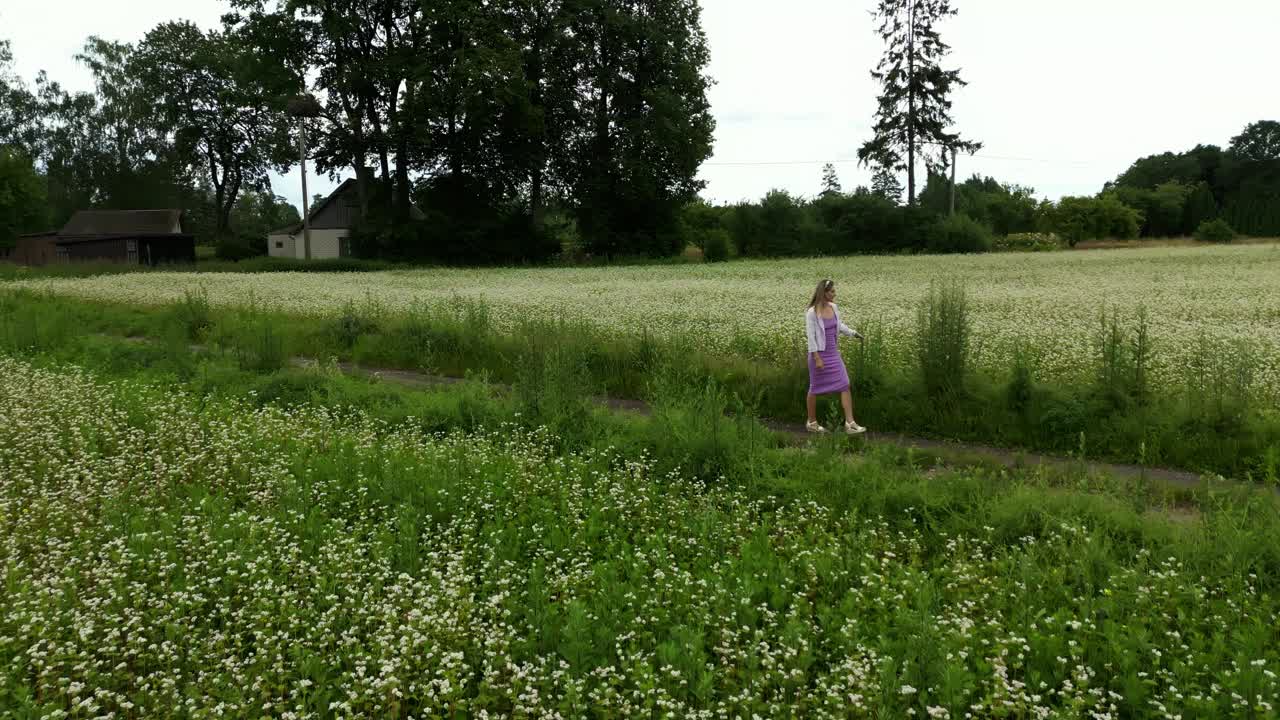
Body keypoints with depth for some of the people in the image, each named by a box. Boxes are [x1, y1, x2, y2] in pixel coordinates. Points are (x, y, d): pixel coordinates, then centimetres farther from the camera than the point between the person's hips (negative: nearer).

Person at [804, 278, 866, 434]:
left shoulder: (833, 307, 2)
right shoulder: (812, 312, -18)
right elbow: (811, 337, -19)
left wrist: (854, 333, 16)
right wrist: (817, 359, -21)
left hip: (833, 353, 7)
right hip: (819, 354, -7)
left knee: (845, 385, -2)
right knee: (816, 388, 8)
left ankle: (850, 423, -2)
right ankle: (811, 422, 25)